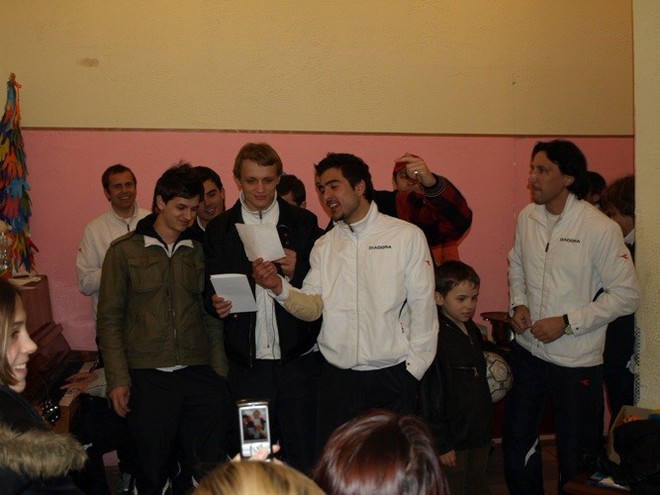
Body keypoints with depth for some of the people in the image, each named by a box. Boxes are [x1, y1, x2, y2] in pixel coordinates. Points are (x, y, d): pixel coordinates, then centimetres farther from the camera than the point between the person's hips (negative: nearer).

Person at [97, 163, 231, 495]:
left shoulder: (200, 252, 11)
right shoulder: (124, 250, 3)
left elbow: (211, 317, 12)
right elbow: (109, 319, 1)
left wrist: (219, 373, 4)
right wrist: (117, 379, -5)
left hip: (198, 374, 2)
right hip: (147, 377, -2)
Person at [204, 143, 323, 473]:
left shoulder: (304, 223, 4)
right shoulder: (219, 229, 7)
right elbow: (210, 290, 10)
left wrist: (297, 271, -15)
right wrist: (216, 305, -12)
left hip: (297, 359, -1)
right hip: (247, 363, 1)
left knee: (302, 455, 3)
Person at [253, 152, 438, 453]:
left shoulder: (407, 236, 0)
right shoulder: (324, 245, 11)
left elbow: (423, 307, -2)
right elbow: (312, 307, 4)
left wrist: (414, 367, -7)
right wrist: (279, 287, -14)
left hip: (392, 376, -3)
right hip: (336, 379, 3)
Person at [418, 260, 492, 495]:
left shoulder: (473, 331, 7)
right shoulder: (435, 339, -19)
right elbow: (430, 399, -19)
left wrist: (485, 431, 18)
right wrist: (441, 444, -18)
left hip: (478, 438, 8)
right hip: (453, 442, -8)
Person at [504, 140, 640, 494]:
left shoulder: (600, 229, -16)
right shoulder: (527, 217, 1)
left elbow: (626, 295, -14)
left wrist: (567, 323, -18)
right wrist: (518, 304, -1)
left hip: (576, 361, -5)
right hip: (528, 350, 5)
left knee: (575, 456, 10)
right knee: (516, 441, 18)